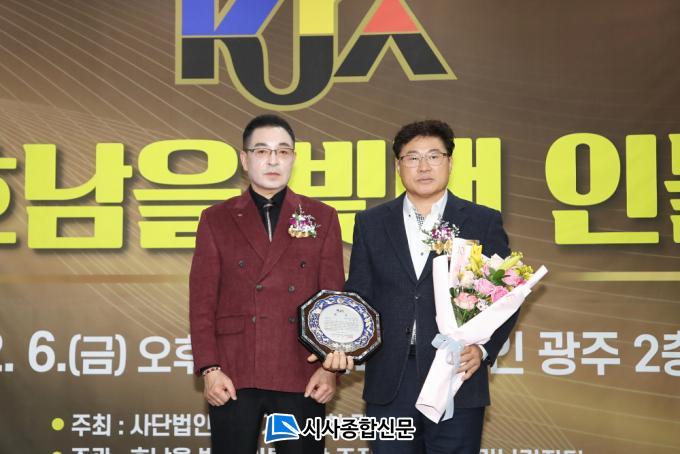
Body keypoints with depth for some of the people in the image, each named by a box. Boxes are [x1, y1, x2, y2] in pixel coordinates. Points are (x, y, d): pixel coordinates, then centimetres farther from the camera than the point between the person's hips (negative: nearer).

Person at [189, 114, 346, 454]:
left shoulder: (322, 218, 8)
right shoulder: (216, 219, 7)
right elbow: (202, 301, 3)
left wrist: (330, 366, -4)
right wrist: (209, 369, -6)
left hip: (302, 378, 1)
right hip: (234, 377, 0)